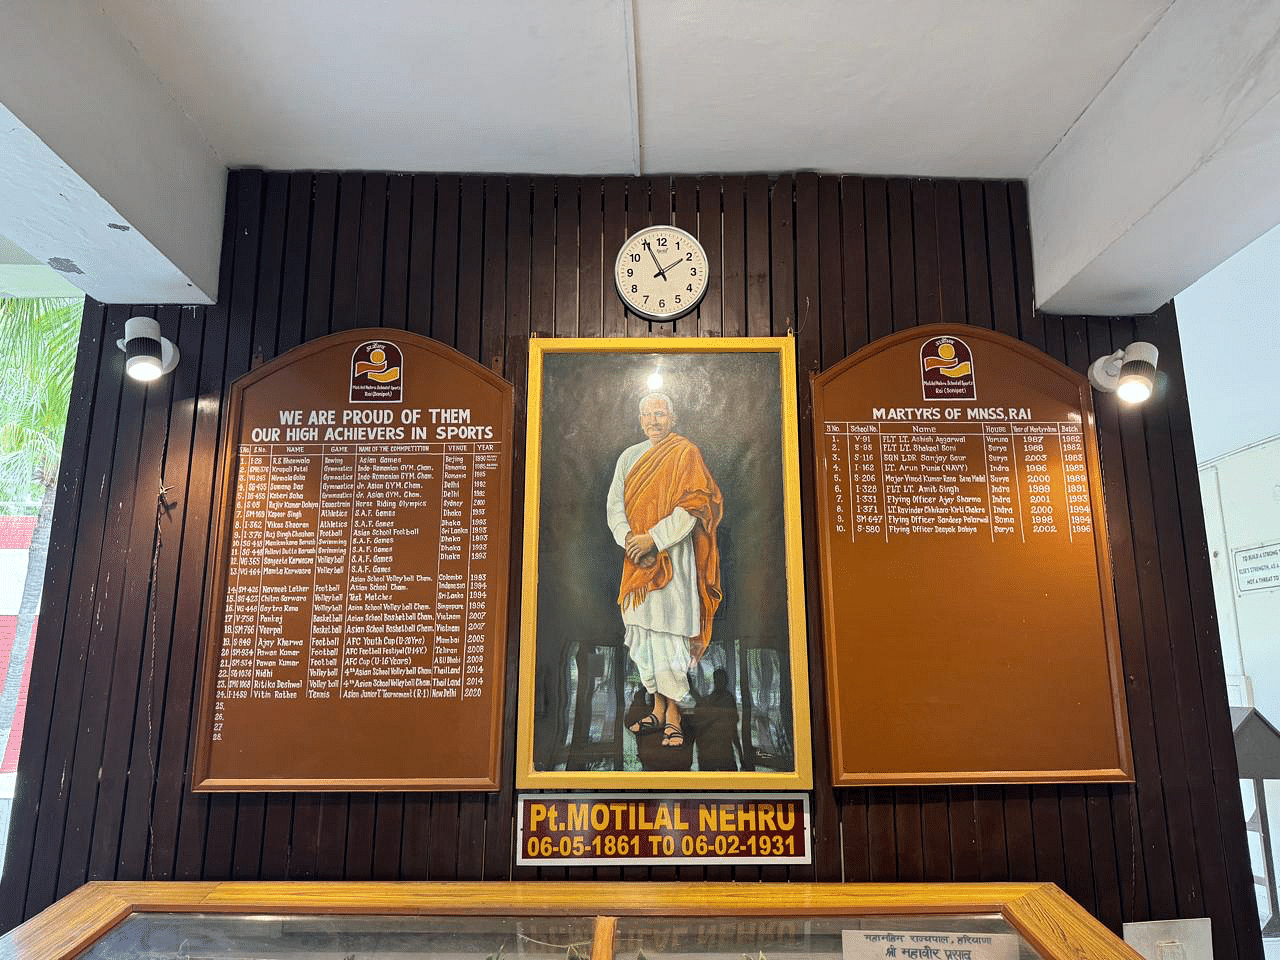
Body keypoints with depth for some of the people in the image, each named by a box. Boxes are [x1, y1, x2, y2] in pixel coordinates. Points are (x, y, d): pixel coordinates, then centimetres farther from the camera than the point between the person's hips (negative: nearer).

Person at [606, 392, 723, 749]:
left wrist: (652, 539, -17)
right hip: (637, 559, 6)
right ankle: (658, 709, 19)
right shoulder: (630, 456, 15)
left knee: (668, 633, -7)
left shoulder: (686, 453, -2)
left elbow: (690, 508, -11)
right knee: (643, 633, 8)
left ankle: (673, 715, 2)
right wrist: (628, 538, -10)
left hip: (672, 557, -6)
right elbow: (615, 504, 8)